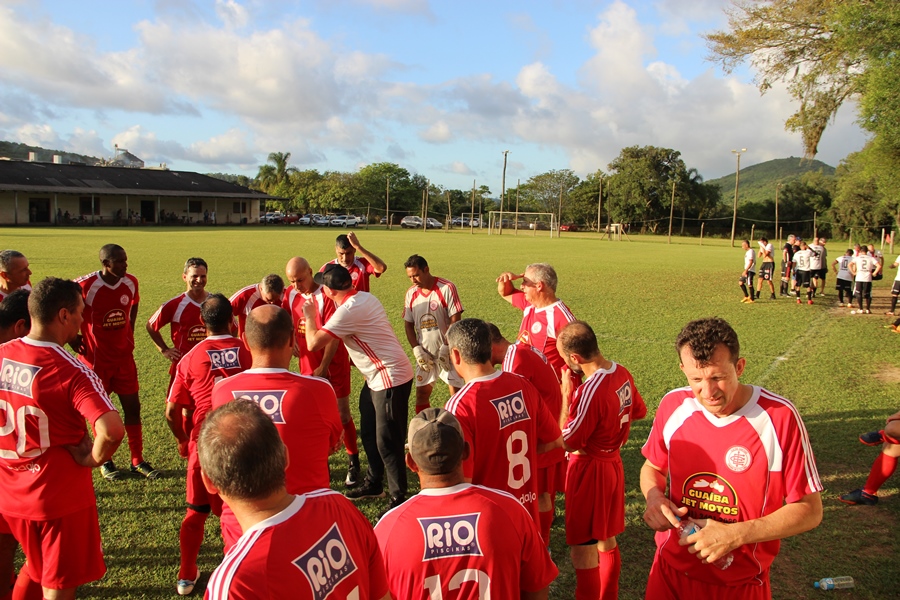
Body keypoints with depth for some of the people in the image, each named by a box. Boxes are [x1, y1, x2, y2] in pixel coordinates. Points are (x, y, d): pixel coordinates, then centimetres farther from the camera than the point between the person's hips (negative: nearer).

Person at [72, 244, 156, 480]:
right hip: (96, 358, -4)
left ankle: (138, 461, 18)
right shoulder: (85, 285, -19)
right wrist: (72, 338, -4)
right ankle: (105, 462, 24)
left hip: (124, 355, 4)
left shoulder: (131, 282, -3)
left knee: (133, 407, 6)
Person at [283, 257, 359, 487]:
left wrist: (323, 368, -15)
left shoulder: (326, 297, -18)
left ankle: (353, 462, 13)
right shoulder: (291, 294, -1)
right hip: (307, 363, 5)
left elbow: (333, 337, -17)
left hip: (333, 363, -5)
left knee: (342, 414, 0)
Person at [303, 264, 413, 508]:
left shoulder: (348, 310, -23)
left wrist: (310, 316, -5)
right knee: (368, 433, 20)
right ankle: (373, 483, 36)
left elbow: (314, 343, -21)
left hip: (391, 378, -10)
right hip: (377, 376, 10)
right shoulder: (364, 297, 6)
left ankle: (399, 497, 10)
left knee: (387, 442, -2)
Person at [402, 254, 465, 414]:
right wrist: (417, 351, -5)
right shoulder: (411, 293, 1)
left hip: (448, 352, -4)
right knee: (421, 393, 7)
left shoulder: (447, 288, -13)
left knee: (456, 391, 0)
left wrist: (446, 348, -16)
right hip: (424, 353, 4)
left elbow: (455, 320, -14)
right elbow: (408, 324, 5)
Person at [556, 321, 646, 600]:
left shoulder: (590, 391, -29)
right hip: (612, 462, 9)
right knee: (606, 540, 23)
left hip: (589, 470, -9)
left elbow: (567, 441, -20)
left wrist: (566, 396, -14)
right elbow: (639, 411, 14)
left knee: (582, 550, 4)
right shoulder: (622, 373, -3)